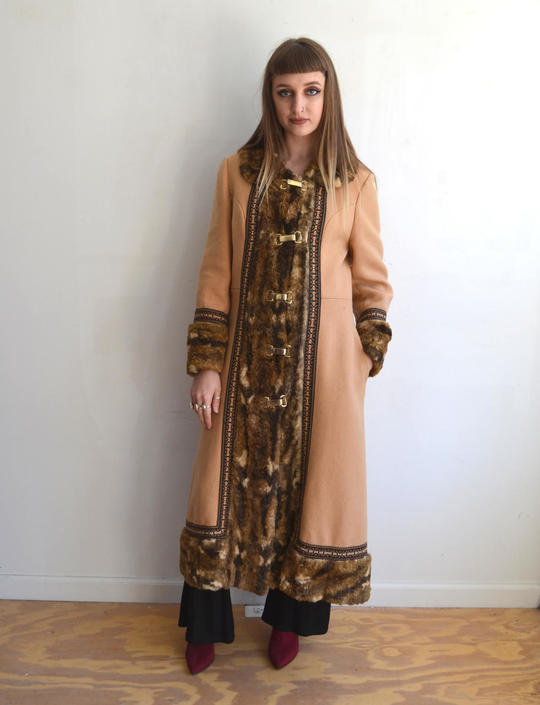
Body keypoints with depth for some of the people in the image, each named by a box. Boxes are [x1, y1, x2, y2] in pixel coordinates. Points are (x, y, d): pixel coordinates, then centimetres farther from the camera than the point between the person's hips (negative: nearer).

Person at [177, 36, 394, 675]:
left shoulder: (356, 182, 0)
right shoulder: (237, 172, 2)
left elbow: (371, 281, 5)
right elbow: (216, 272, 0)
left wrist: (367, 358, 2)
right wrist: (206, 363, -4)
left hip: (323, 361, 0)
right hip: (247, 358, 1)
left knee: (312, 485, 10)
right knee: (227, 483, 9)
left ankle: (290, 615, 36)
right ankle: (206, 624, 32)